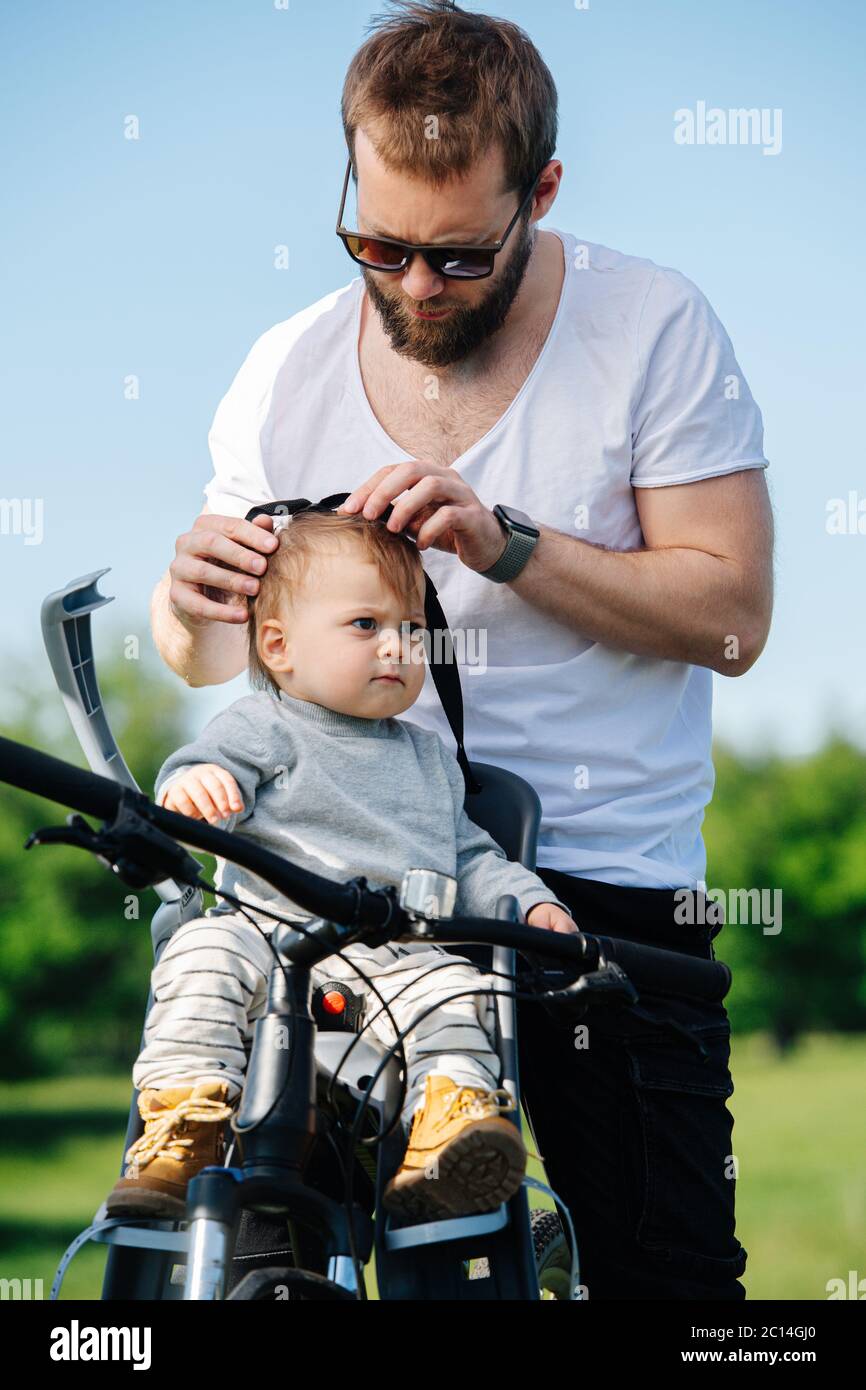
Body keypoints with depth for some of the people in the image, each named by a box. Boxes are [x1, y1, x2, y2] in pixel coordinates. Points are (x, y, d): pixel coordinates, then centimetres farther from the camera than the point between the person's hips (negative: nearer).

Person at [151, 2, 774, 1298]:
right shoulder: (288, 369, 4)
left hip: (606, 875, -2)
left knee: (665, 1269, -4)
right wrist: (192, 599, -15)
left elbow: (730, 616, -10)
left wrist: (508, 546, -23)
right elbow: (208, 655, 10)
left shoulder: (653, 327, -5)